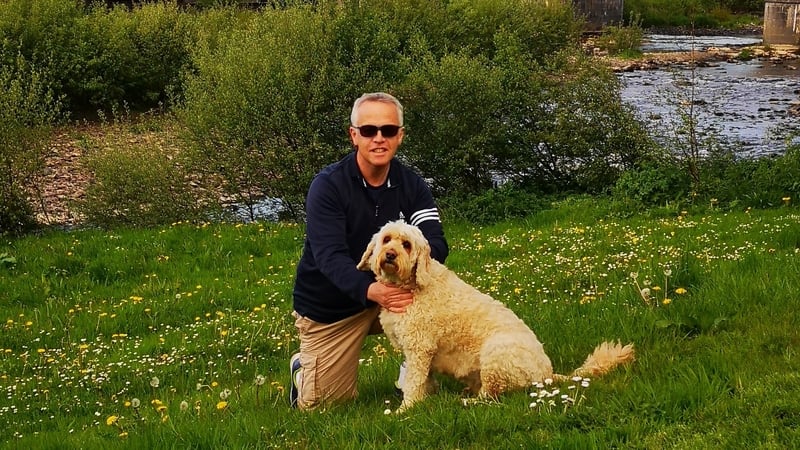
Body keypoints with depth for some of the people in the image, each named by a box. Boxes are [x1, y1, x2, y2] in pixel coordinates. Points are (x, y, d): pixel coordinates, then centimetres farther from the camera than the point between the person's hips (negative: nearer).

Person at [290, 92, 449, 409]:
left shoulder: (412, 186, -6)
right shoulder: (328, 185, -19)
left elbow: (436, 244, -17)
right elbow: (330, 256, -29)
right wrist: (370, 290, -48)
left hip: (391, 290, 3)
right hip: (329, 308, -3)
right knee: (323, 406, -3)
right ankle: (304, 370, 32)